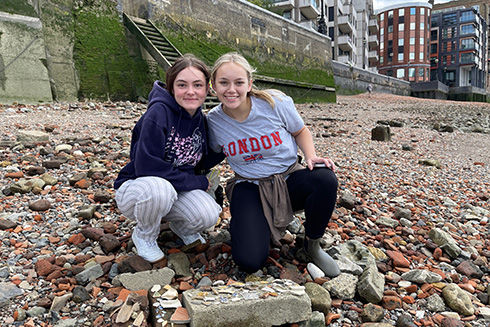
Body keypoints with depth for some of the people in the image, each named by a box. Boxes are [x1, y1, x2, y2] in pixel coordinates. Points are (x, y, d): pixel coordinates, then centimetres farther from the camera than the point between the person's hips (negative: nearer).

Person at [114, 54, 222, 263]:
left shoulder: (201, 121, -2)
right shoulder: (159, 112, -23)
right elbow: (146, 166, -28)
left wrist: (208, 184, -9)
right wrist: (198, 182, -21)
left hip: (177, 190, 5)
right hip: (135, 189, -4)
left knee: (208, 215, -24)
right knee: (159, 188, -39)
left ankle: (181, 228, 14)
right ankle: (144, 237, -5)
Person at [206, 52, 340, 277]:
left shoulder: (276, 103, -13)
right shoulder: (213, 121, -8)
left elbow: (300, 131, 5)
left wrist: (311, 156, -13)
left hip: (289, 177, 1)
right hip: (250, 187, -1)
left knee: (326, 179, -34)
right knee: (249, 262, -23)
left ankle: (313, 245, -5)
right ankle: (243, 223, 15)